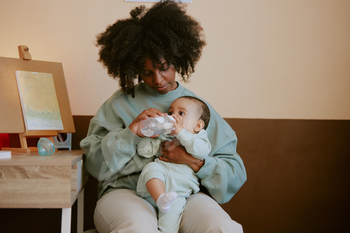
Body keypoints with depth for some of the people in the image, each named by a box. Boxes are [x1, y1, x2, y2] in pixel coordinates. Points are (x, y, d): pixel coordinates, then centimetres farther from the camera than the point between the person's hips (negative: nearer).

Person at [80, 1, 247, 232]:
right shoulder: (120, 104, 9)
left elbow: (235, 174, 8)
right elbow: (95, 165, 4)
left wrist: (195, 163, -10)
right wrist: (130, 133, -9)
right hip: (128, 193, -1)